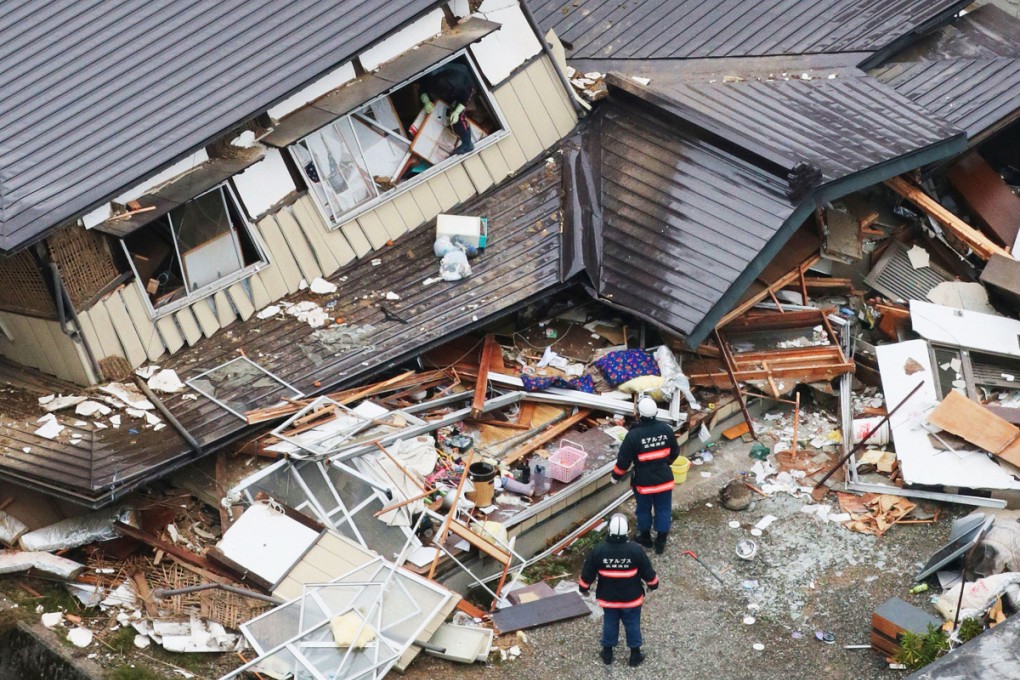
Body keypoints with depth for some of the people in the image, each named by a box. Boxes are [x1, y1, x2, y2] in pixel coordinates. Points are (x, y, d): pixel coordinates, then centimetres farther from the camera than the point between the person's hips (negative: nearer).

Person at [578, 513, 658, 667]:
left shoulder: (599, 551, -20)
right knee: (632, 625, 18)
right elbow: (648, 571, -9)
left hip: (608, 598, 1)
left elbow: (587, 573, -8)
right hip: (631, 598, -1)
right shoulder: (635, 550, -22)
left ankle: (607, 653, 36)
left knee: (610, 624, 21)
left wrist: (583, 587, 12)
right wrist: (653, 584, 12)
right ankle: (635, 655, 31)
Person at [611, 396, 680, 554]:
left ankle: (645, 538, 38)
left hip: (643, 481, -3)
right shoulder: (666, 429, -10)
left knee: (644, 509, 19)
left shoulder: (633, 435, -23)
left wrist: (616, 476, 3)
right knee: (663, 509, 16)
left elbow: (624, 460, -15)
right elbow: (675, 452, 6)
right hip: (664, 479, 3)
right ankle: (660, 542, 24)